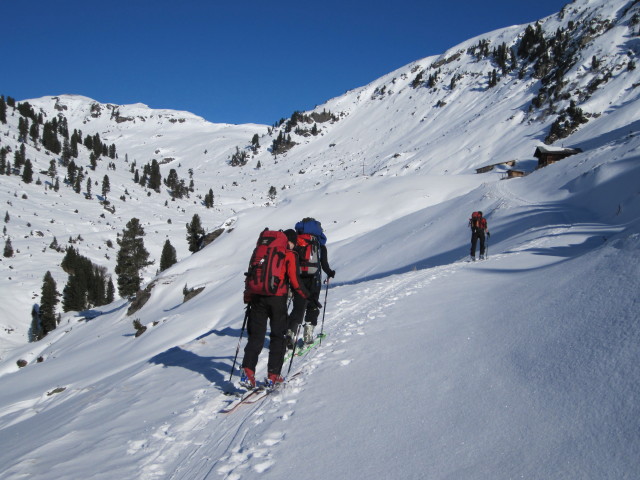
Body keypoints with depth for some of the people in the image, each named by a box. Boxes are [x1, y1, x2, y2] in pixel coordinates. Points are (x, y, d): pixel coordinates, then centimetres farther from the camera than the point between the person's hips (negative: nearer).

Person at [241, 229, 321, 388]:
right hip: (277, 299, -3)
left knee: (256, 336, 6)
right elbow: (294, 281, -9)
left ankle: (247, 371, -12)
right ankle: (273, 375, 6)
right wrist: (309, 297, -2)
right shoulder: (290, 255, 0)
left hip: (258, 297, 3)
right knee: (278, 337, 9)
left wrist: (248, 298, 19)